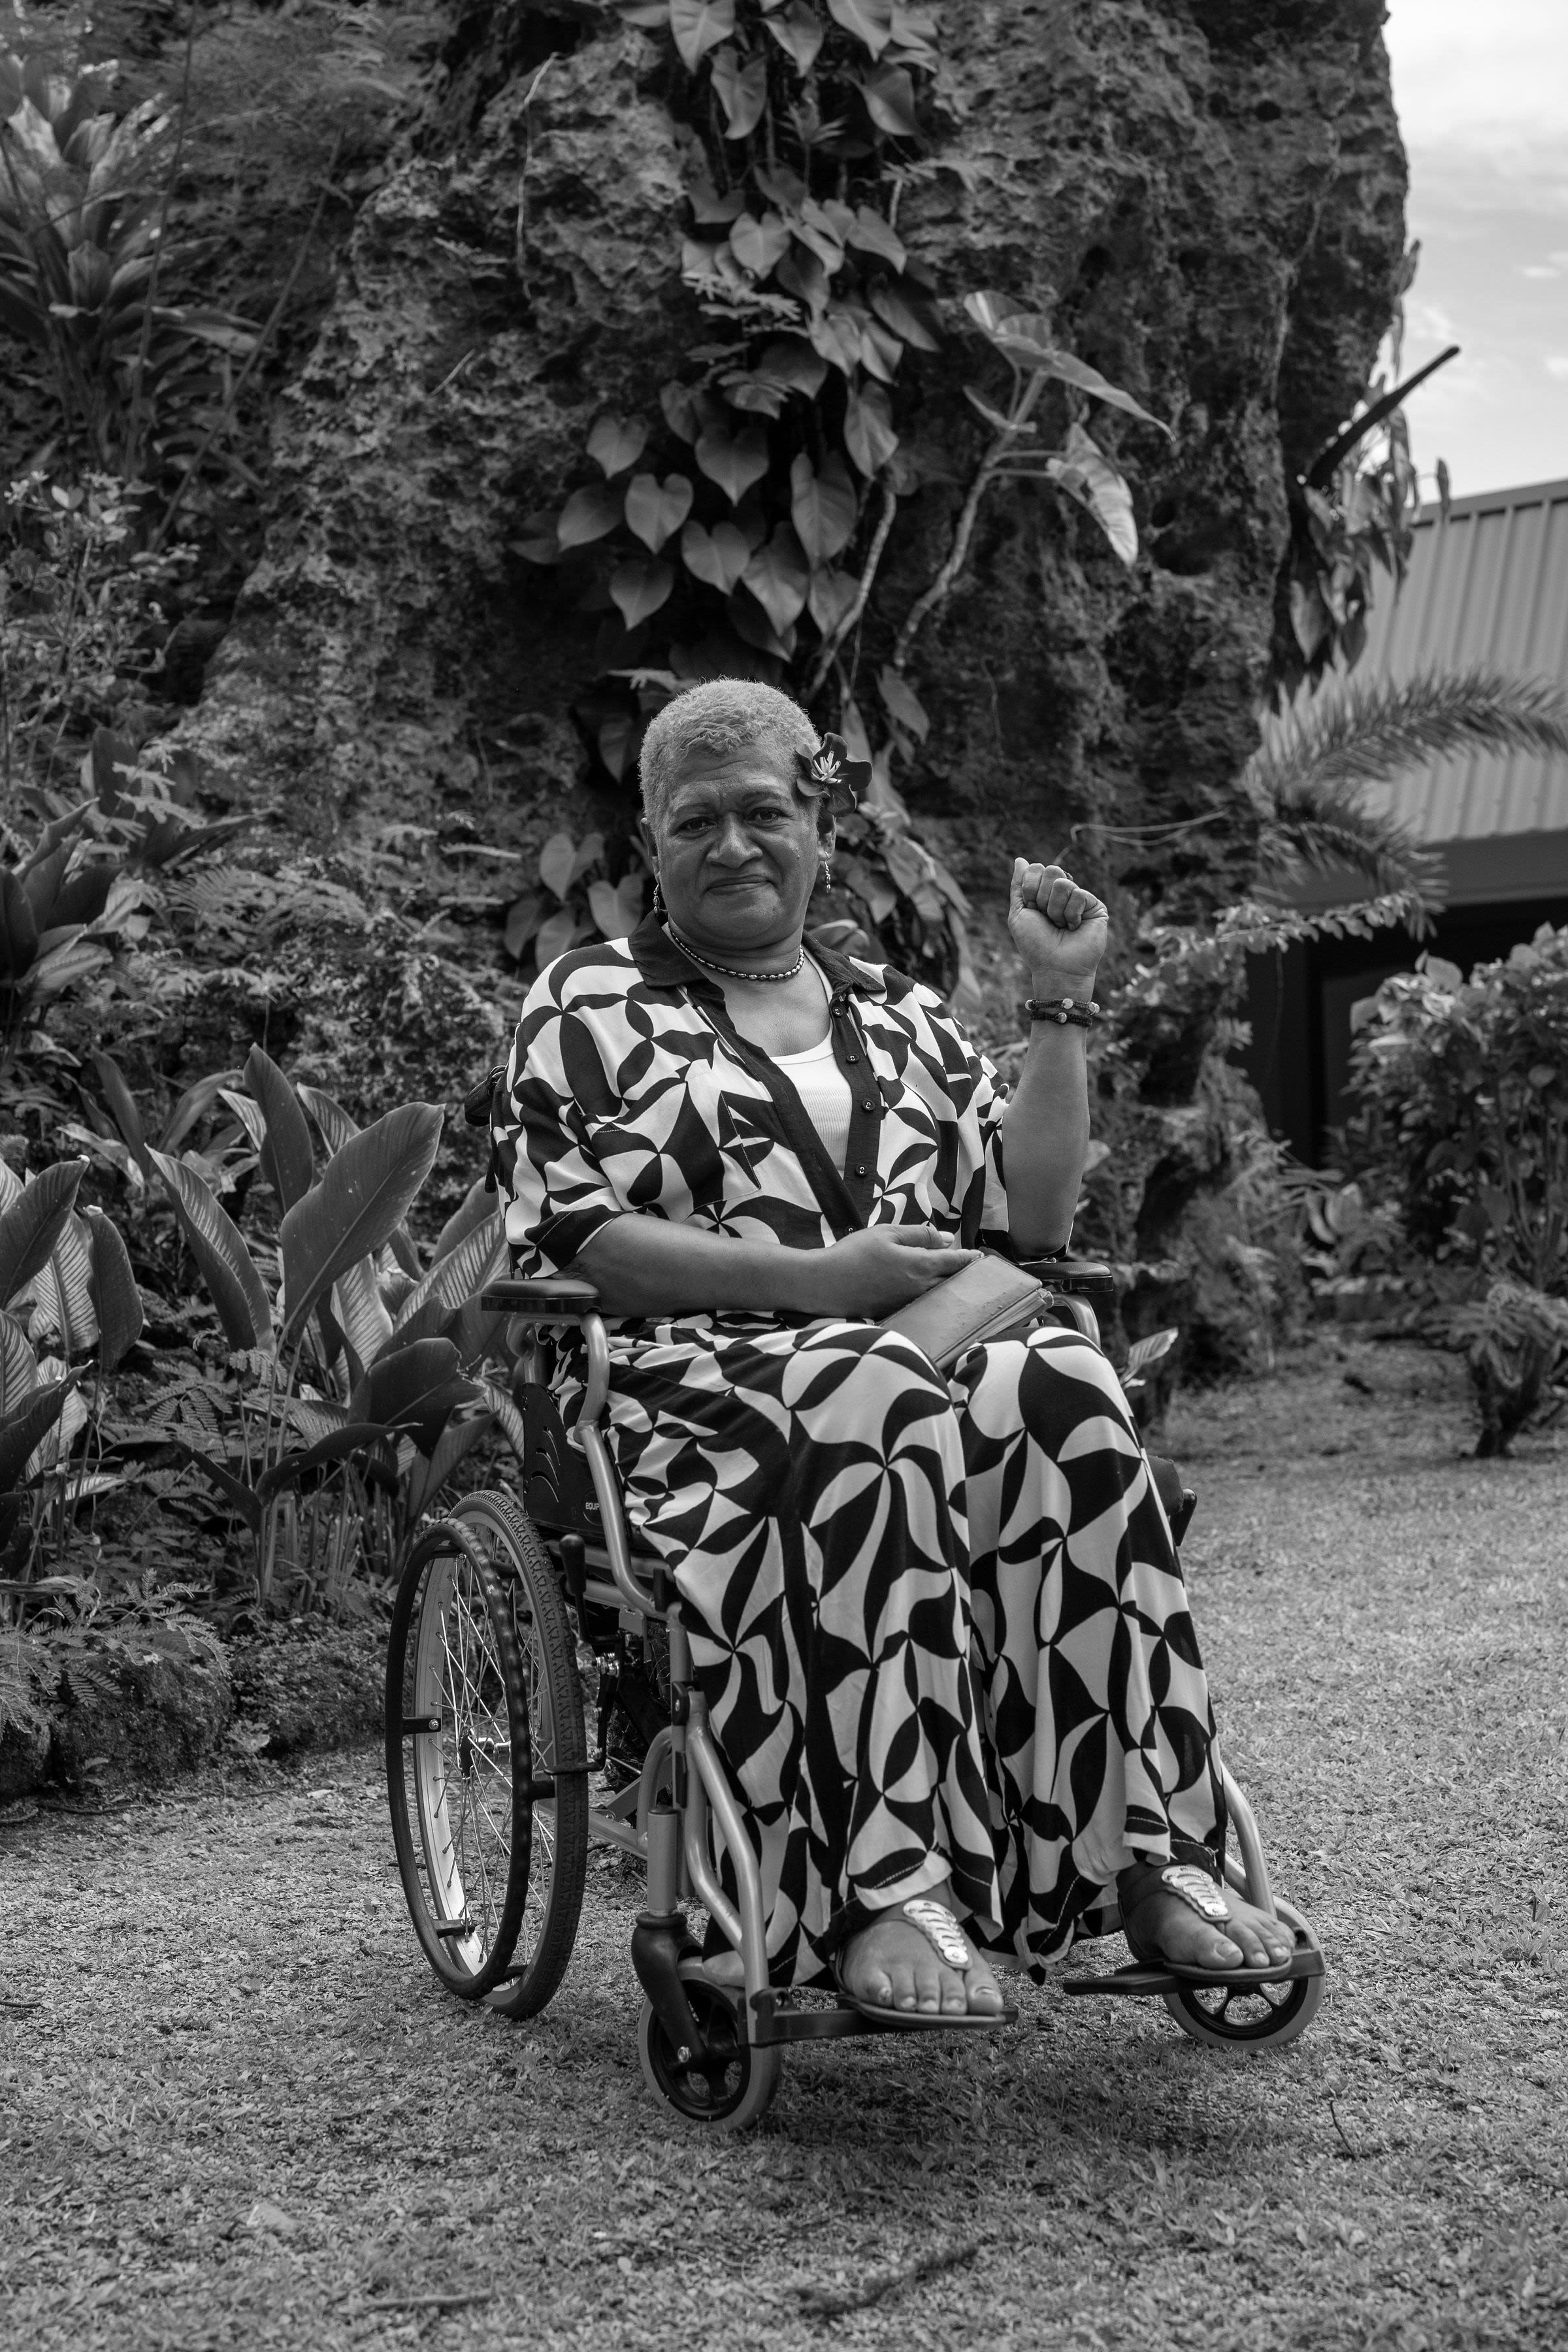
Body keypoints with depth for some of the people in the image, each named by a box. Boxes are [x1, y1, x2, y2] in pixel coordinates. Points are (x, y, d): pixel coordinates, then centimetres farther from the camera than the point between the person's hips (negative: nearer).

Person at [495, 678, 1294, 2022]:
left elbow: (1030, 1219, 15)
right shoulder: (588, 1006, 13)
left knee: (1062, 1389, -32)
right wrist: (817, 1277, -13)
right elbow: (572, 1243, -2)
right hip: (696, 1387, -4)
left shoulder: (903, 1022, 24)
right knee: (884, 1410, -39)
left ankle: (1150, 1851, -35)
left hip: (927, 1353, 4)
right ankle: (889, 1888, -44)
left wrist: (1062, 1003, 10)